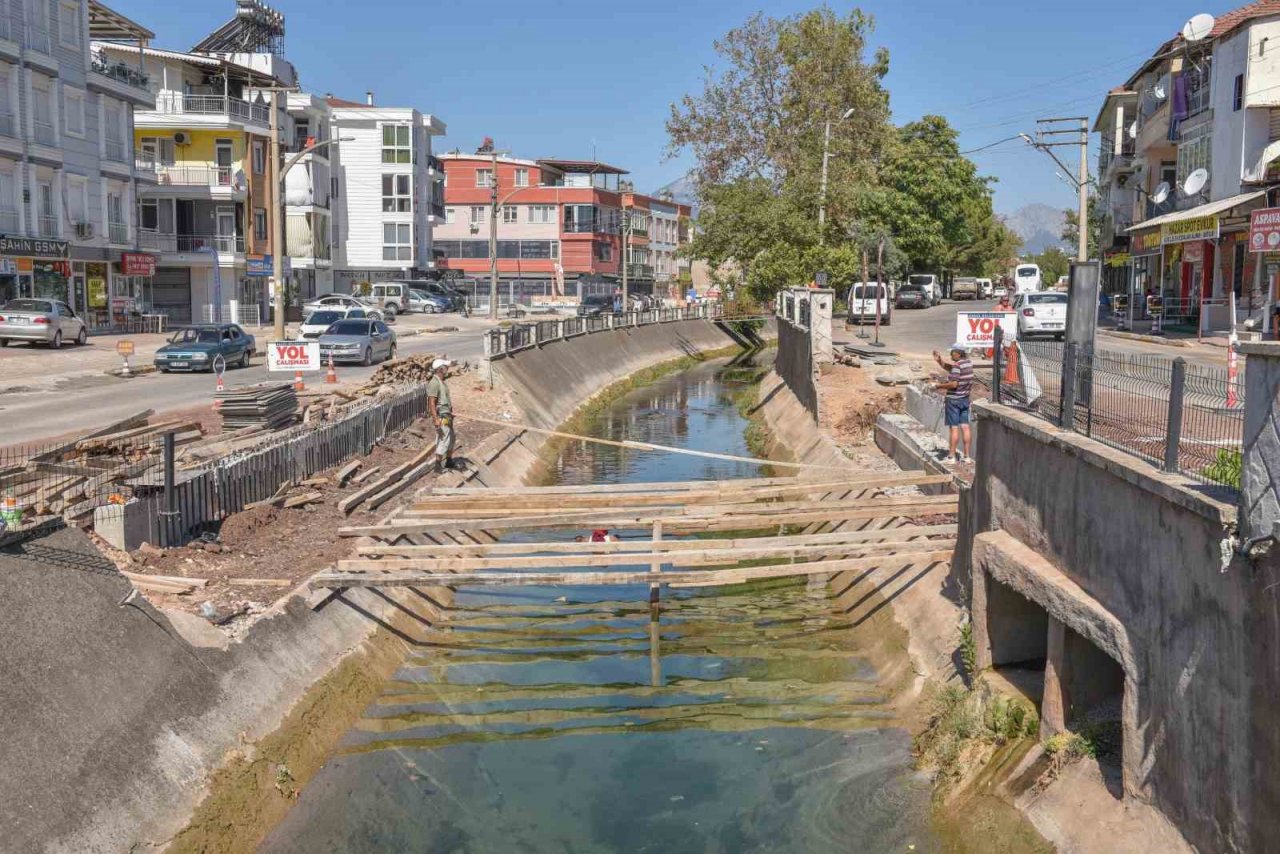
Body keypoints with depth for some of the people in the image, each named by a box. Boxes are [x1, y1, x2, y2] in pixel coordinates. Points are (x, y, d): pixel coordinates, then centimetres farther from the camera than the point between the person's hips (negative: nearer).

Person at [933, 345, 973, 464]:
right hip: (965, 399, 8)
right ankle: (966, 456, 10)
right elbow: (947, 367, 19)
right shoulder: (968, 363, 9)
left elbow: (954, 384, -24)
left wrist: (940, 386, -12)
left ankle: (952, 456, 1)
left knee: (954, 428, -3)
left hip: (954, 400, -8)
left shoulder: (957, 366, -18)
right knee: (965, 427, 7)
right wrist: (939, 359, 8)